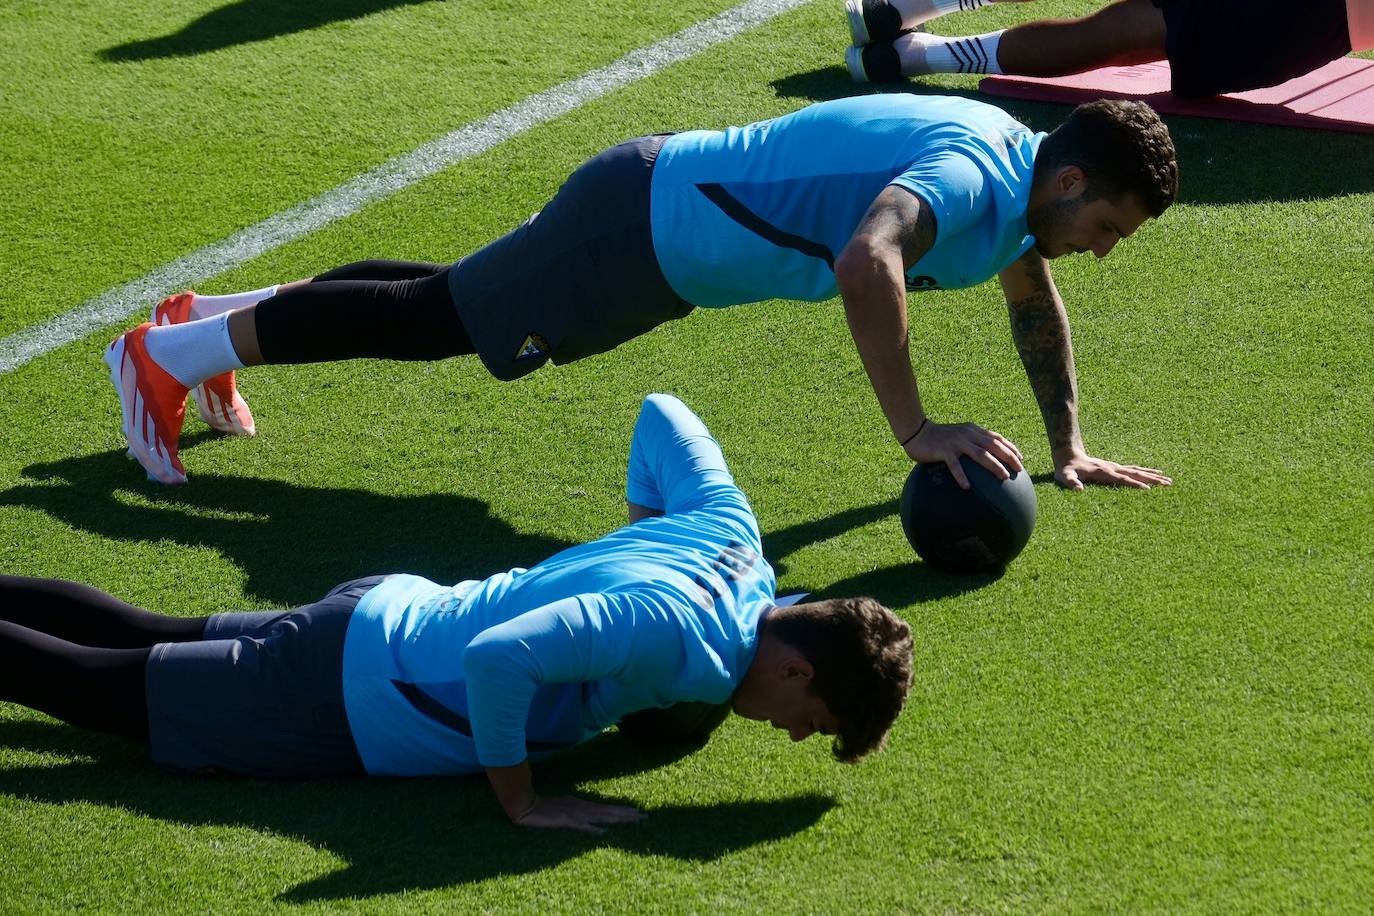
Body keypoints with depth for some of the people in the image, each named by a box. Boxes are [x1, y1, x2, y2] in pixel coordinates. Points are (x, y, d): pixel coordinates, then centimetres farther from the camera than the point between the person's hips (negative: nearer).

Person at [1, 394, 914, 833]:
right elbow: (496, 658, -43)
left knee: (148, 640, 24)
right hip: (350, 702, -8)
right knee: (96, 685, 4)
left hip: (382, 613, 8)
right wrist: (521, 799, -29)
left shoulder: (730, 526, -8)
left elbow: (662, 411, 10)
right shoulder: (678, 635, -34)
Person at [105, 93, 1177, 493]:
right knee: (435, 315, 2)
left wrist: (1069, 447, 17)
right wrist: (917, 430, -45)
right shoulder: (970, 178, -29)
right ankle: (169, 354, 13)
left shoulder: (1019, 171, 2)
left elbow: (1035, 300, 21)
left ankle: (223, 316, 36)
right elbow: (869, 263, -49)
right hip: (646, 226, -9)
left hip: (669, 203, 9)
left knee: (447, 304, 22)